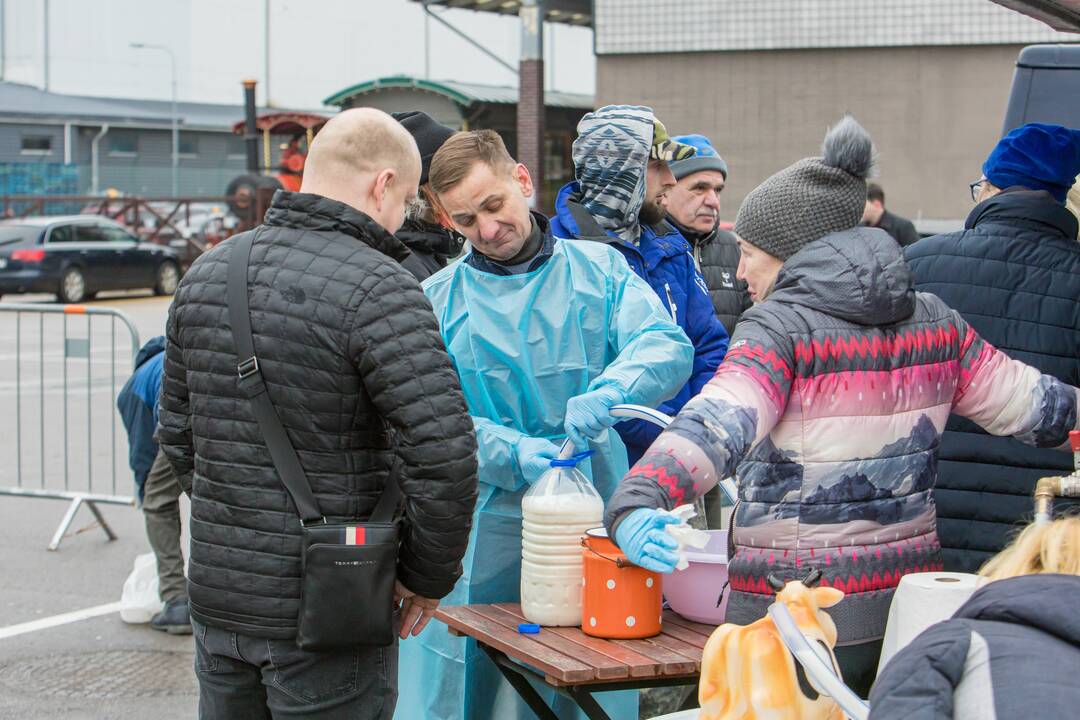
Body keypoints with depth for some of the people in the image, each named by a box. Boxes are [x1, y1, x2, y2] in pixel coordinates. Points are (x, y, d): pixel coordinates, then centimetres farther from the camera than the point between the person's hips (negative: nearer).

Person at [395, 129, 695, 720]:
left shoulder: (599, 270, 6)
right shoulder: (437, 300, 6)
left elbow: (668, 348, -8)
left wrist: (608, 391, -28)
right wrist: (513, 454, -21)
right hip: (481, 531, 0)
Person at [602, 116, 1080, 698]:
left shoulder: (779, 326, -12)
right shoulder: (934, 321, 7)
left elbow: (721, 423, -30)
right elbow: (1033, 406, 13)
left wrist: (636, 501, -44)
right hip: (910, 598, 7)